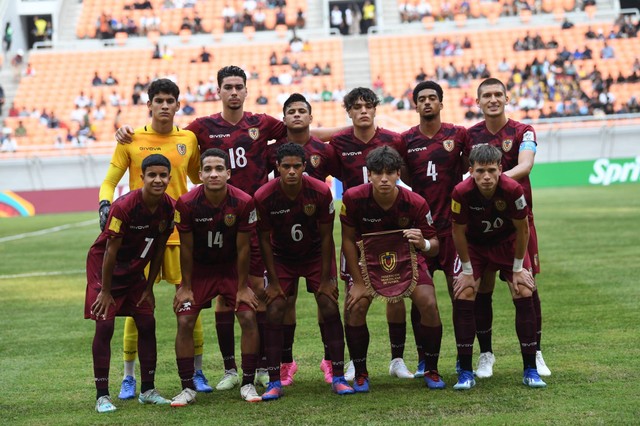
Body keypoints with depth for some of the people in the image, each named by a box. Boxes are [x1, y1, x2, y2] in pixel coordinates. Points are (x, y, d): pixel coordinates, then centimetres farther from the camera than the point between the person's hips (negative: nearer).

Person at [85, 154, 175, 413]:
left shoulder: (168, 207, -11)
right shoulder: (124, 207, -29)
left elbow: (158, 250, 1)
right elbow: (111, 251, -22)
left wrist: (149, 288, 5)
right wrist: (105, 291, -16)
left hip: (134, 270, 6)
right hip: (103, 266, -6)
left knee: (147, 324, 2)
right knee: (104, 326, -11)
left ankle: (148, 391, 12)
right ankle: (102, 396, -5)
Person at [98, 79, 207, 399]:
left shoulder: (189, 139, 6)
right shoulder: (131, 140, 0)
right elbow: (109, 181, 3)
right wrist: (105, 204, -15)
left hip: (181, 231, 2)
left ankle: (196, 371, 14)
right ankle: (129, 377, 10)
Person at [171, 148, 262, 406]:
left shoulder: (243, 202, -22)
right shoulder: (187, 203, -22)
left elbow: (243, 248, -12)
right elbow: (186, 248, -11)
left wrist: (242, 287, -8)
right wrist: (186, 287, -7)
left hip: (231, 267, 0)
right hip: (199, 268, 0)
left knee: (249, 318, -11)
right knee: (184, 322, -10)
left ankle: (248, 384, 2)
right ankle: (187, 388, 1)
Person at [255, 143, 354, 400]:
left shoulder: (320, 192, -23)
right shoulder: (264, 197, -23)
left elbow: (326, 236, -13)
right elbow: (264, 240, -12)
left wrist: (326, 279, -12)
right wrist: (273, 281, -11)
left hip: (315, 253, 0)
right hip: (281, 257, 0)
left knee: (330, 308, -10)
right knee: (274, 313, -11)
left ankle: (339, 378, -2)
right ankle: (274, 382, -4)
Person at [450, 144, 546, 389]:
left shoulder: (513, 190, -31)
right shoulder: (461, 192, -31)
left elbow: (522, 229, -15)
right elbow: (458, 231, -15)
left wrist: (518, 268, -10)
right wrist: (467, 271, -11)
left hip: (508, 243, 0)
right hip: (473, 245, 0)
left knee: (524, 295, -11)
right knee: (463, 298, -14)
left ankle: (530, 370, -1)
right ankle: (465, 372, -5)